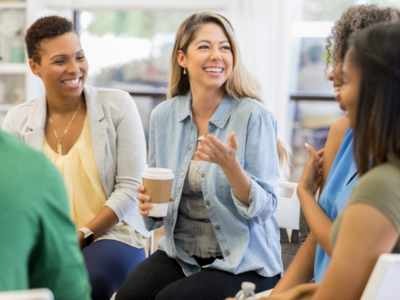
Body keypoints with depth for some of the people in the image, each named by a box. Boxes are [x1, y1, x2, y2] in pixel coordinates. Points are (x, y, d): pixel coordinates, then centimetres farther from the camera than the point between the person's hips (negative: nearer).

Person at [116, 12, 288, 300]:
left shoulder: (253, 116, -11)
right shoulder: (163, 116, 3)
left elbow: (264, 208, -13)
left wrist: (230, 164, -29)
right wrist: (149, 206, -11)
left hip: (244, 261, -4)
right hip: (181, 252, 4)